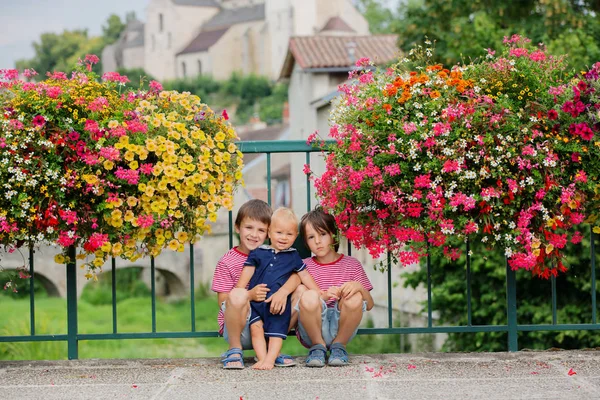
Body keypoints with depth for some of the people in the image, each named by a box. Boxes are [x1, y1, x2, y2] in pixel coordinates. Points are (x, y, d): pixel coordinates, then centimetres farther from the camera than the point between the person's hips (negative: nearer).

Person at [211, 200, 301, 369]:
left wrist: (283, 291, -28)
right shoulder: (227, 262, -3)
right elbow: (223, 301, -9)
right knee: (238, 294, -34)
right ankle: (235, 349, -11)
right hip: (238, 327, -4)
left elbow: (296, 276, -6)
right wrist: (250, 295, -27)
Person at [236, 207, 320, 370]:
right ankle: (262, 358, -10)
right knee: (256, 328, -9)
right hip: (256, 300, 0)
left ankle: (270, 359, -8)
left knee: (276, 332, -5)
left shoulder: (293, 257, 10)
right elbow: (246, 274, 5)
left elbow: (305, 276, 16)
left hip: (280, 303, 0)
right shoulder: (258, 253, 7)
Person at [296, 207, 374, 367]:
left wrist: (358, 287, -15)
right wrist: (323, 296, -22)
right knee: (309, 297, -31)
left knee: (354, 298, -29)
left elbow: (369, 304, 7)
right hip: (313, 331, -1)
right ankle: (318, 346, -7)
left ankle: (339, 346, -5)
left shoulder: (351, 264, 12)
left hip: (341, 328, 1)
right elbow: (300, 303, -2)